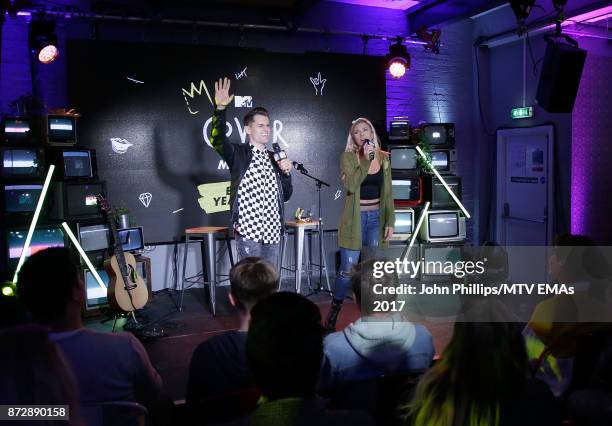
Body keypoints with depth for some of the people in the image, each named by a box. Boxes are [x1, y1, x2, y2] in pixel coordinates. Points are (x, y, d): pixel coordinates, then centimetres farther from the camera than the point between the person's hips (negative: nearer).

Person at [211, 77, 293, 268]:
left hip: (272, 231, 5)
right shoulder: (238, 154, 0)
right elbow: (217, 140, -21)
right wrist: (220, 108, -32)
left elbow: (285, 195, 15)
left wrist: (286, 172, -1)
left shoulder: (274, 158, 14)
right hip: (248, 231, -5)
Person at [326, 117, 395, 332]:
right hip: (355, 218, -3)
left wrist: (390, 221, 3)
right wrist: (366, 160, -22)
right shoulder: (348, 157, -4)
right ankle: (334, 310, 18)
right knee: (348, 270, -3)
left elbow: (387, 192, 8)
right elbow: (351, 186, -19)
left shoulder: (383, 158, 6)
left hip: (376, 217, 3)